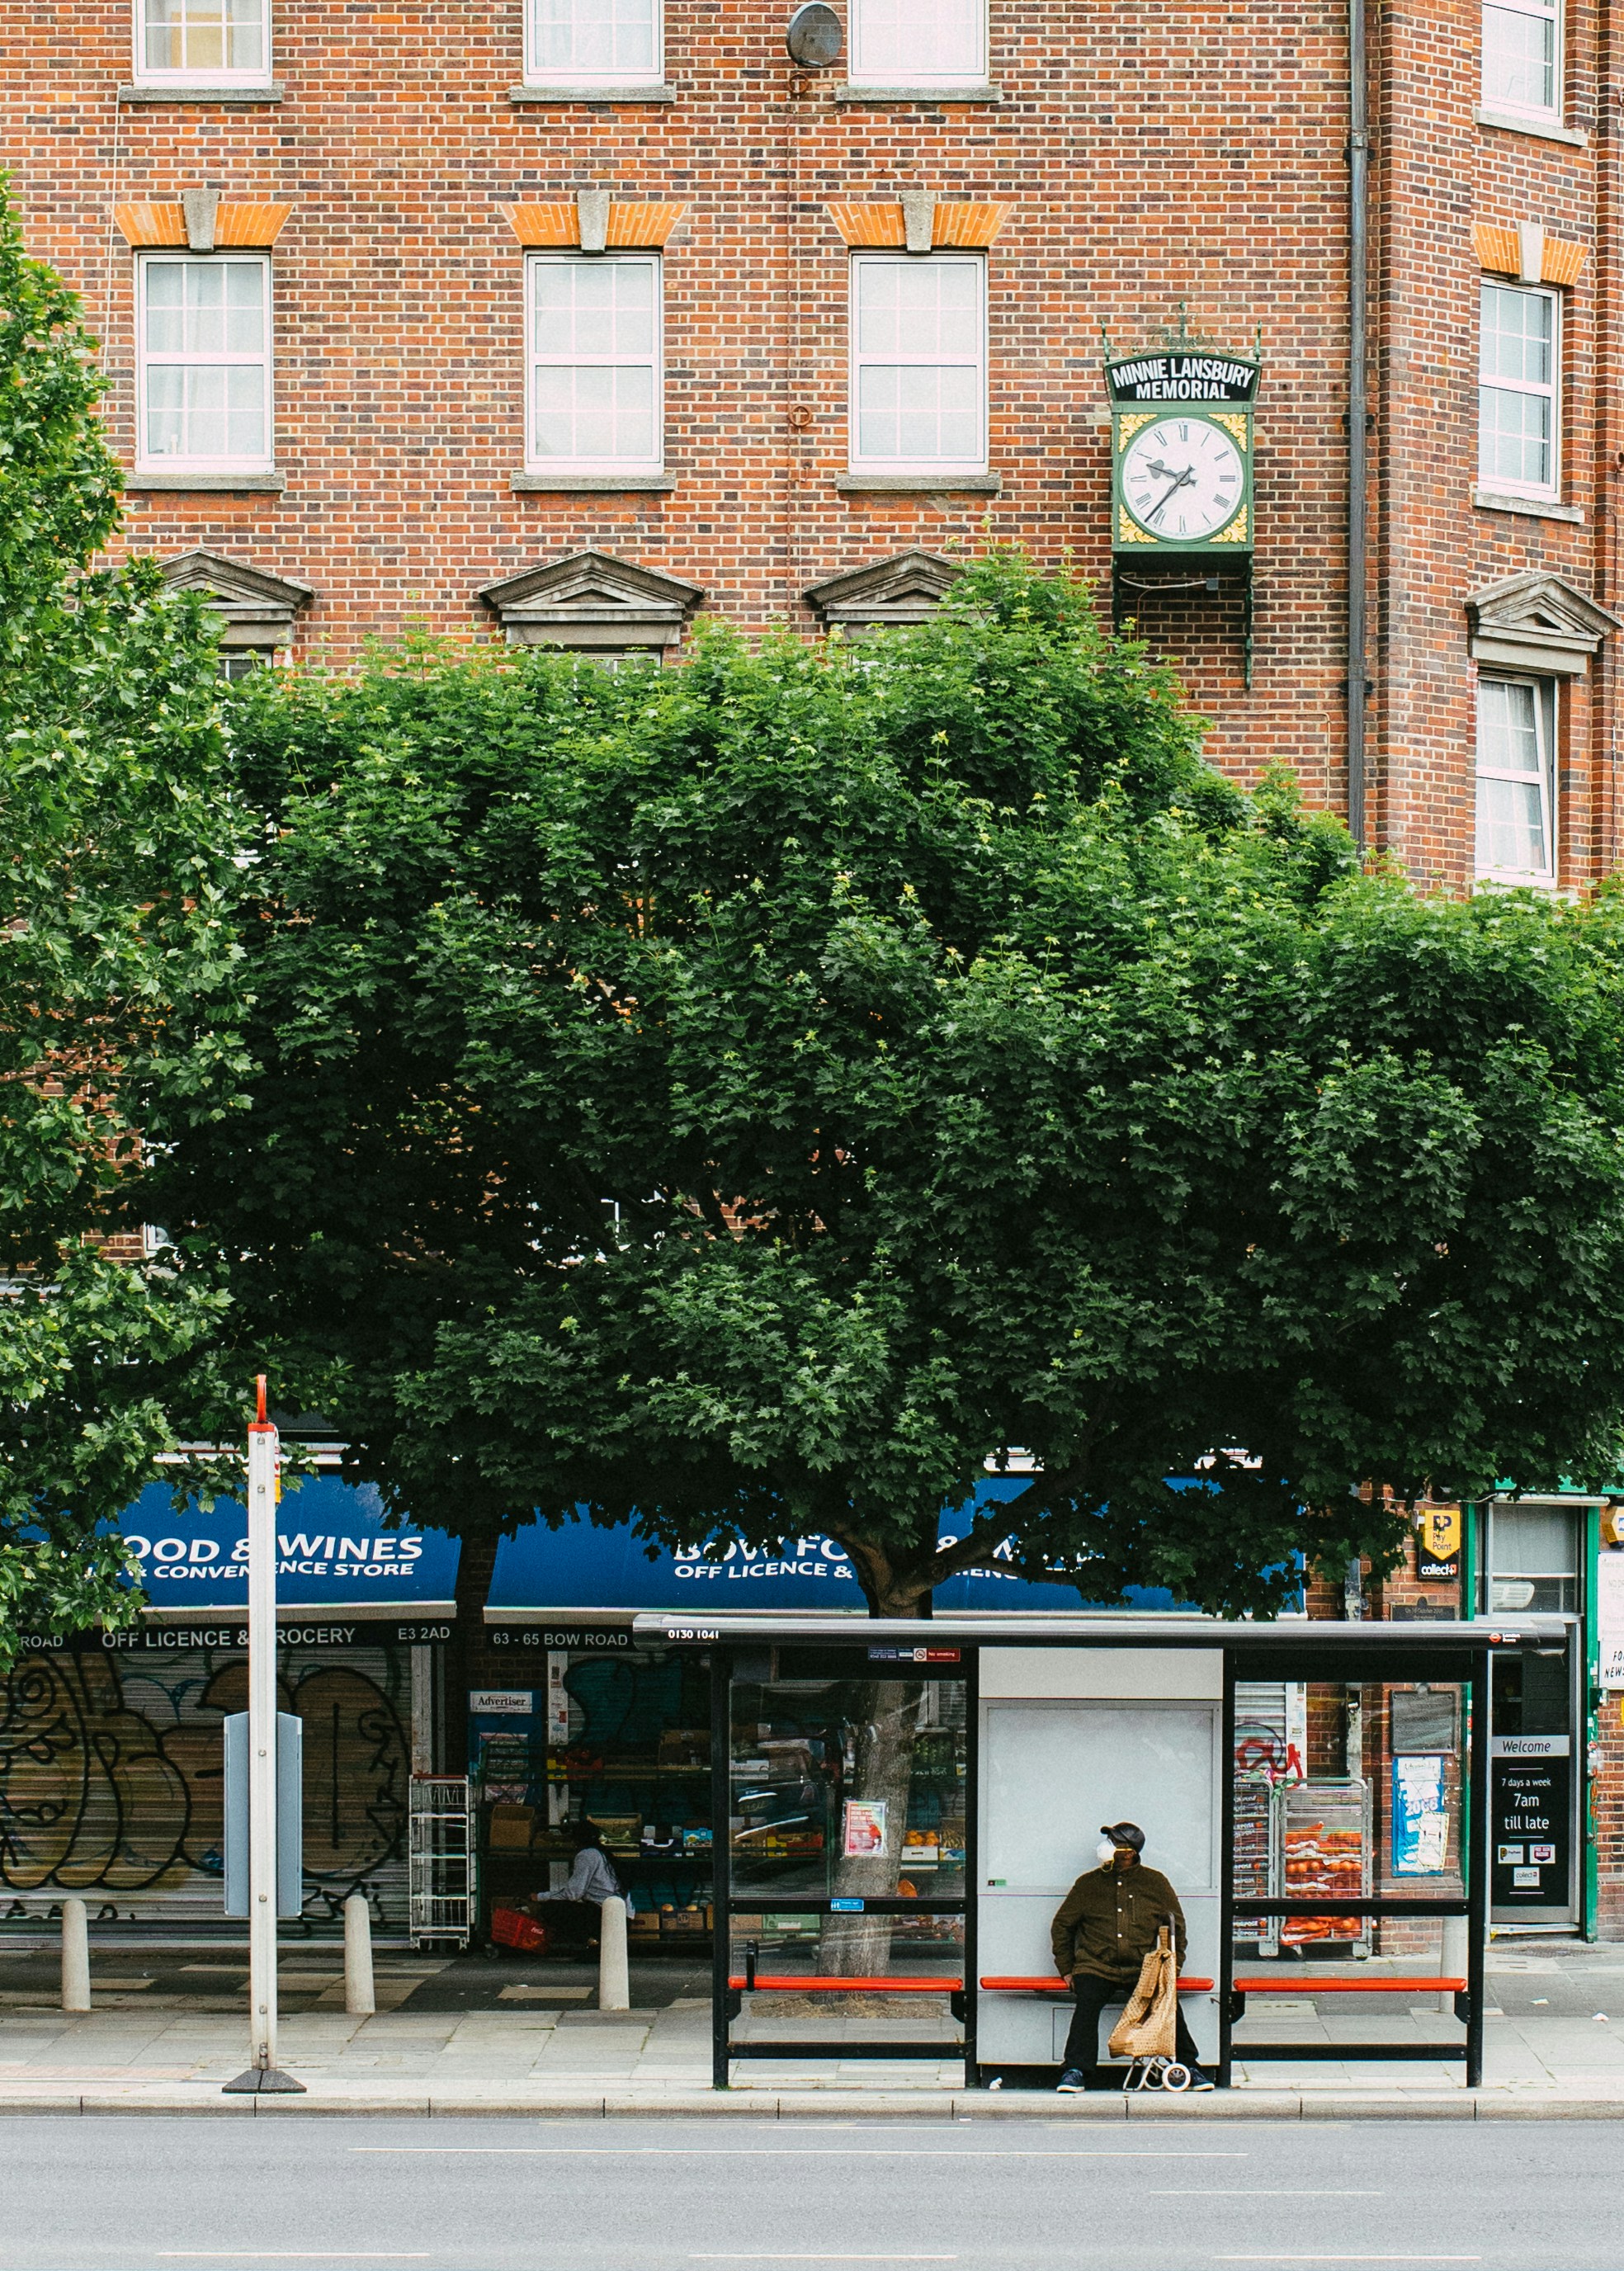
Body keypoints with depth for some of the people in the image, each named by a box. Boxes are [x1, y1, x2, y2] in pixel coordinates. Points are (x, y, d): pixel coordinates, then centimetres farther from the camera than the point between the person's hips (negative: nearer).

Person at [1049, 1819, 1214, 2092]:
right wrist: (1066, 1969, 9)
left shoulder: (1155, 1883, 11)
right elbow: (1061, 1926, 18)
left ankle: (1189, 2068, -11)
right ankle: (1075, 2072, -28)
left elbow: (1177, 1927, 17)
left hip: (1142, 1970, 0)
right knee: (1087, 2001, -30)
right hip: (1096, 1968, 0)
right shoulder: (1089, 1884, 11)